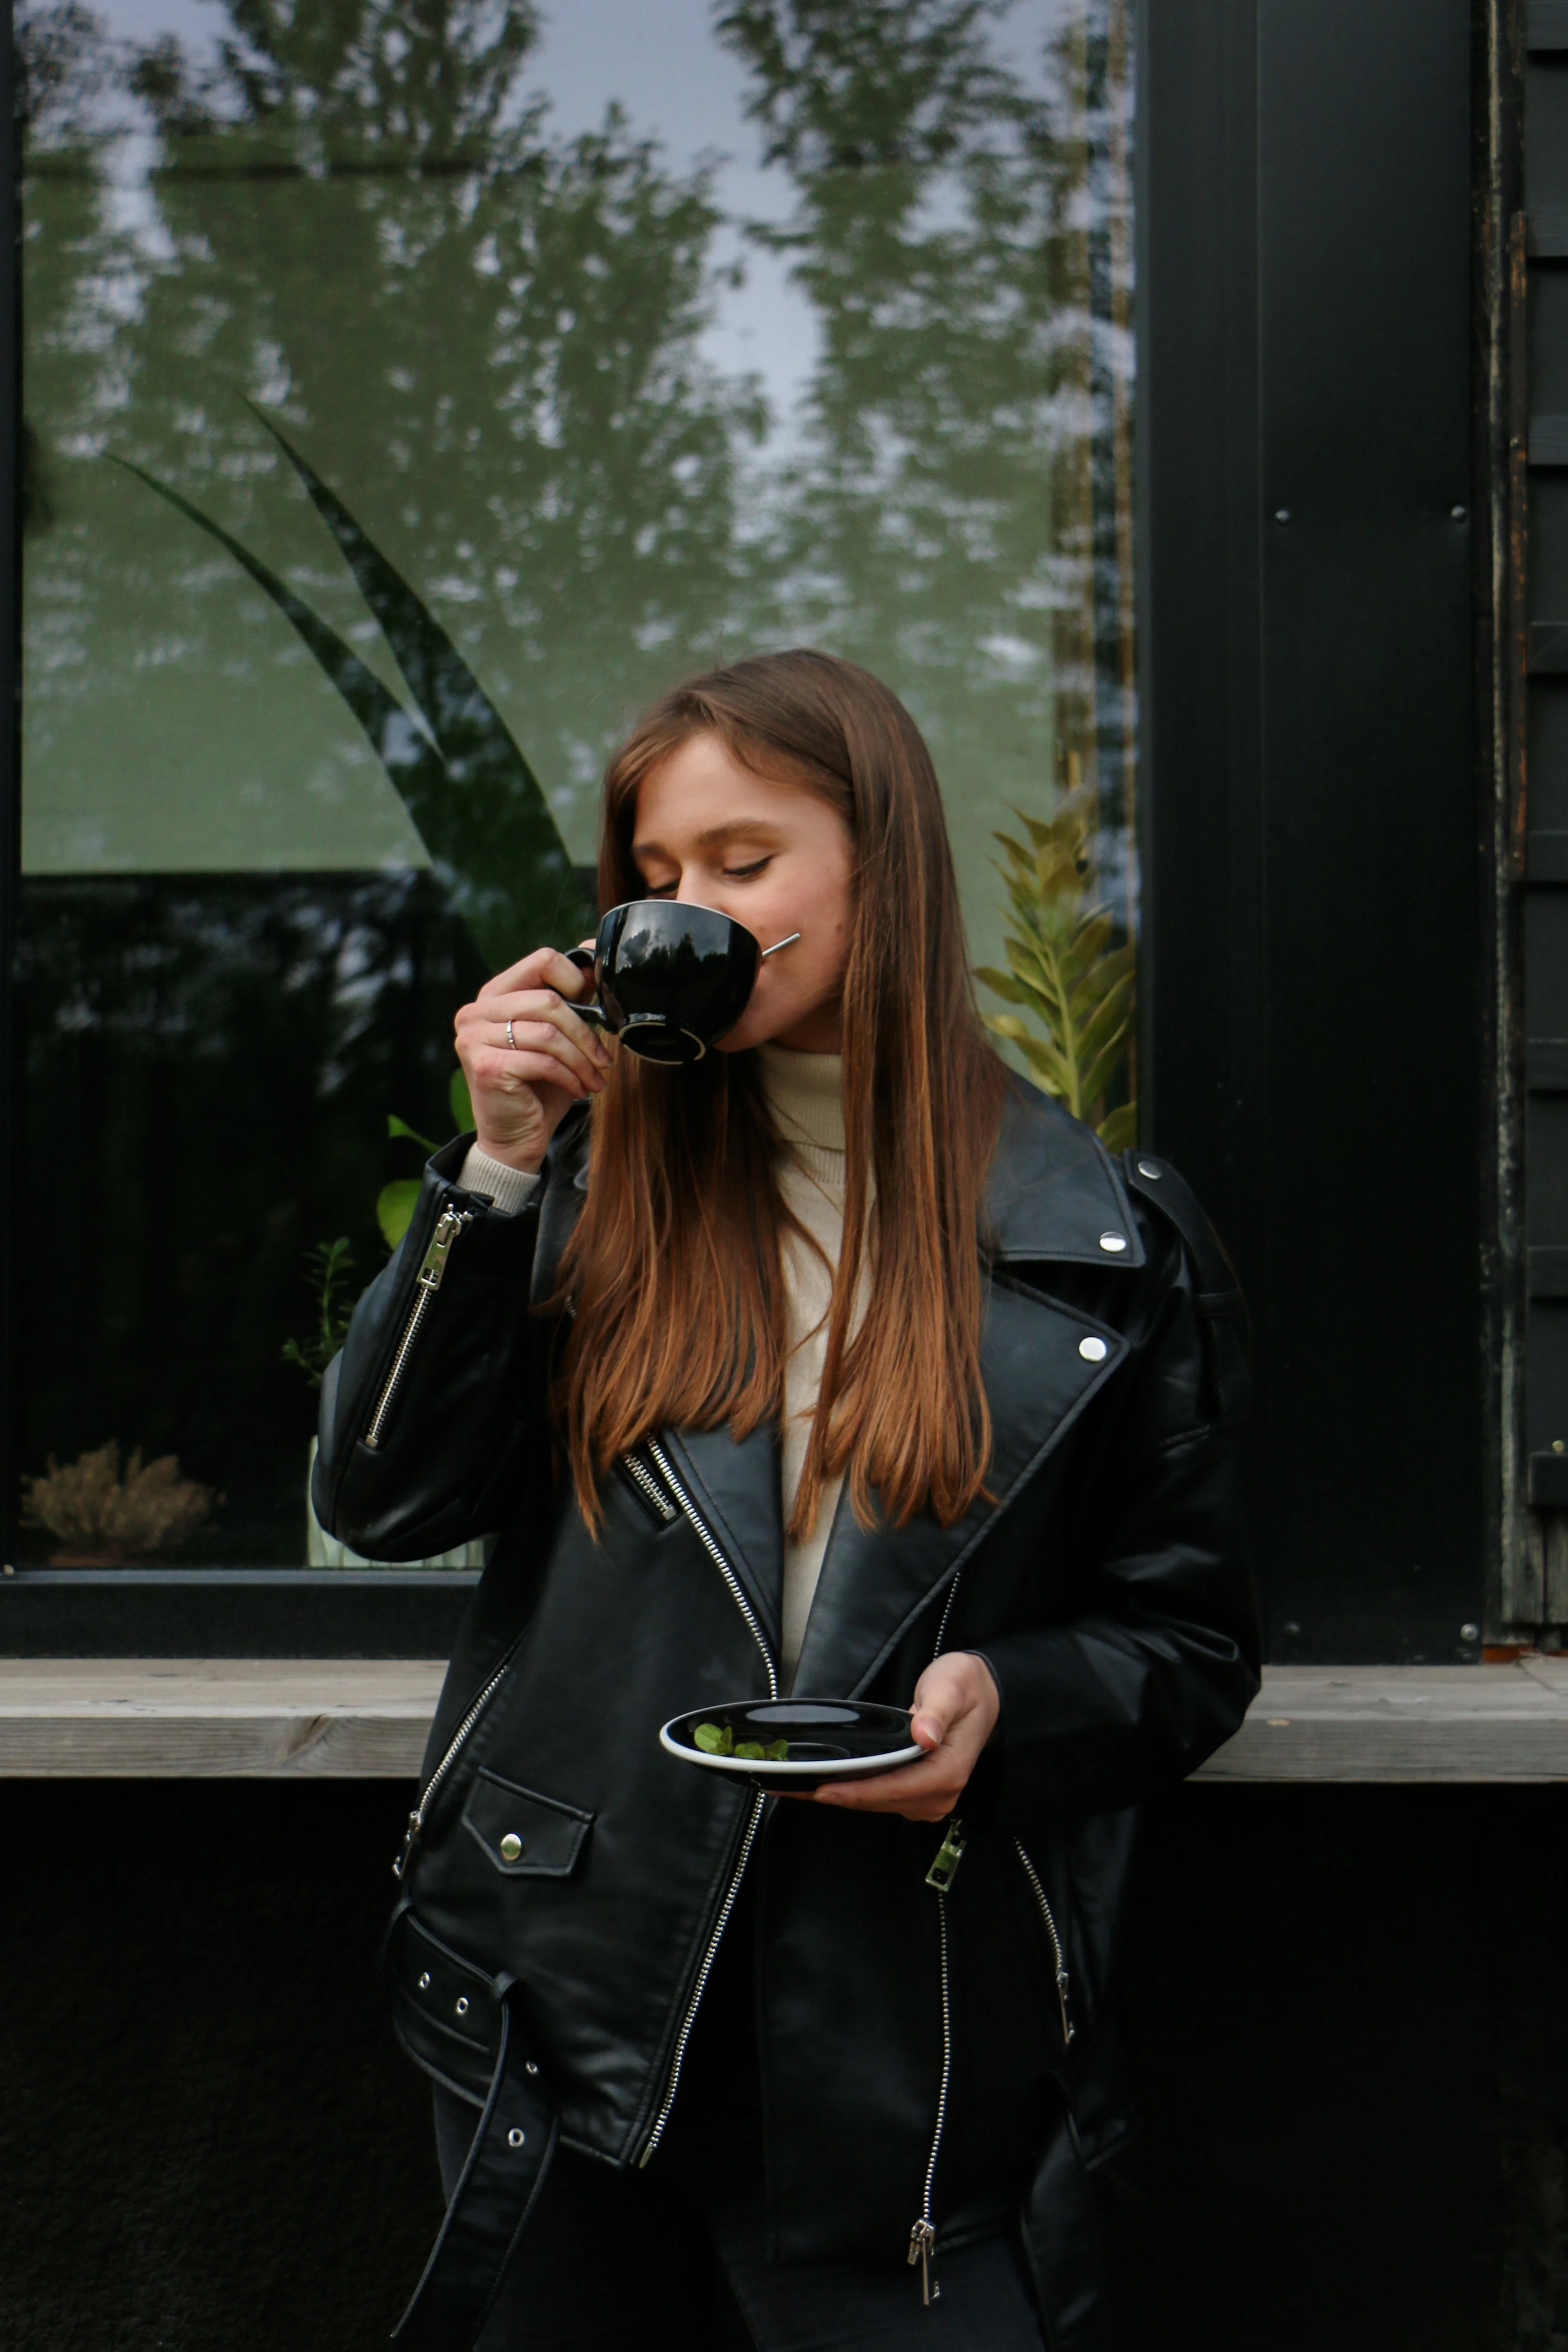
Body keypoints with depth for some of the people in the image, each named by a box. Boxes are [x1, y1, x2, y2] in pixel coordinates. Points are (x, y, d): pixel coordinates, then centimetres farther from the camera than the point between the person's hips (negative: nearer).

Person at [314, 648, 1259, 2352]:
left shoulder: (1105, 1241, -2)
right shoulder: (606, 1178, 5)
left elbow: (1192, 1645, 3)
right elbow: (382, 1503, -2)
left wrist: (1005, 1702, -17)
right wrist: (499, 1169, -10)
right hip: (572, 2009, 3)